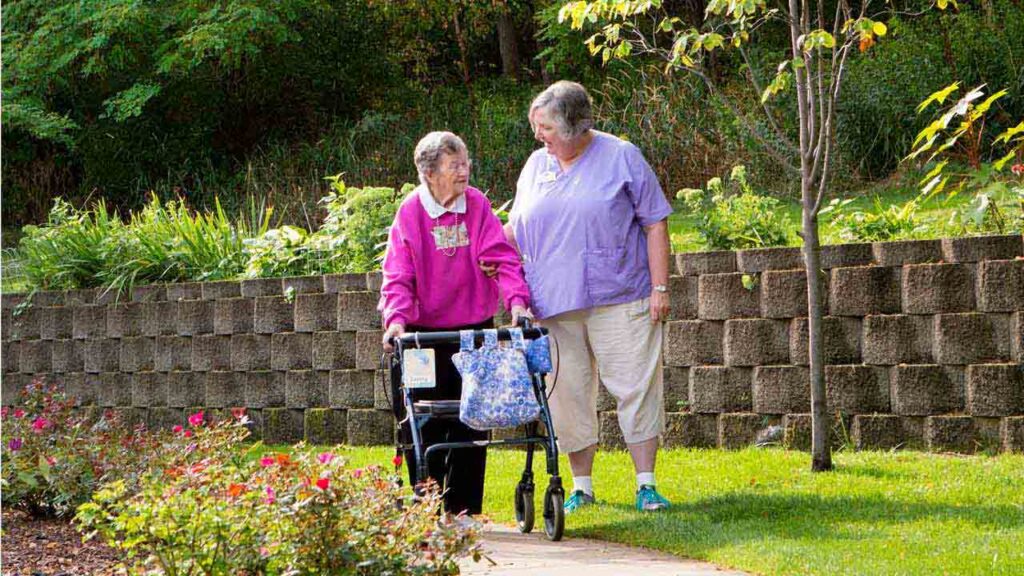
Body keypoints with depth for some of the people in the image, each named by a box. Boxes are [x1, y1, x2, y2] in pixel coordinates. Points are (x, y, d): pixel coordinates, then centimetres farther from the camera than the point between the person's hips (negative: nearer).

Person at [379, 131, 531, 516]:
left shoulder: (477, 205, -2)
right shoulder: (410, 213, -9)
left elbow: (500, 258, -7)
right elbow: (398, 275, -12)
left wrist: (516, 300, -23)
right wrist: (397, 317, -28)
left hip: (474, 327, 2)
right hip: (423, 331, -2)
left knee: (471, 424, 5)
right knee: (422, 428, 1)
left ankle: (464, 510, 14)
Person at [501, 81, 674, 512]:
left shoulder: (621, 158, -1)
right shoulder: (536, 165, 12)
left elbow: (655, 224, -1)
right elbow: (516, 226, 23)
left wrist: (660, 287, -7)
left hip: (619, 299, -4)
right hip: (554, 305, 4)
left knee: (635, 388, -4)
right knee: (568, 395, 5)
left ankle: (646, 485, 1)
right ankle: (581, 486, 15)